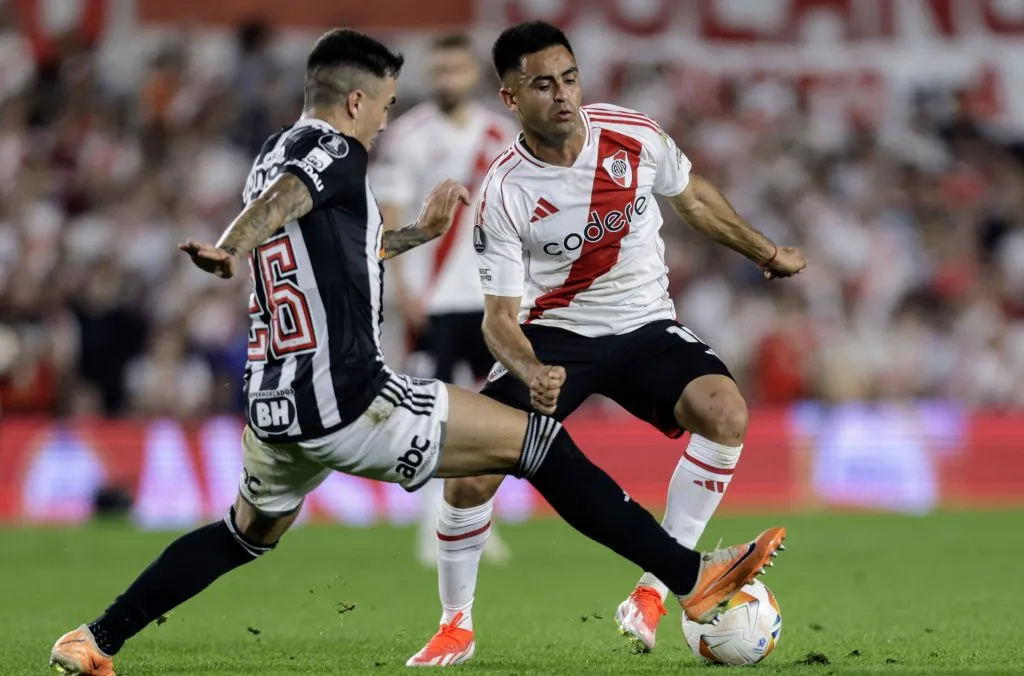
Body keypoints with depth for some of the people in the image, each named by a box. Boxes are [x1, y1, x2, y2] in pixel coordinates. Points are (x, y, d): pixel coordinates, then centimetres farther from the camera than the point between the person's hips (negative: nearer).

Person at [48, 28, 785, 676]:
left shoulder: (274, 155, 19)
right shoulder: (333, 151, -7)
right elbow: (279, 202, -30)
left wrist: (418, 233, 40)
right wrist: (230, 250, -49)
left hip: (273, 408, 9)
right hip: (350, 403, -9)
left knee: (249, 532, 32)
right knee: (537, 441, -3)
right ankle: (692, 578, -5)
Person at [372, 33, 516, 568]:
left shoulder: (501, 136, 9)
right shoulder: (407, 135, -4)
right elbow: (389, 216, -6)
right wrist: (402, 287, -15)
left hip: (492, 297, 4)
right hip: (432, 298, -4)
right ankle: (434, 525, 1)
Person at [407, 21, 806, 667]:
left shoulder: (635, 136, -11)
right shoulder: (505, 193, -17)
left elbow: (692, 197, 11)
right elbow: (500, 314, -15)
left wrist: (768, 254, 16)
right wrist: (532, 374, -35)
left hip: (646, 327, 2)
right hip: (554, 335, -1)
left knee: (726, 412, -28)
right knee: (471, 471, -18)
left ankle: (654, 590, -18)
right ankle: (456, 628, 7)